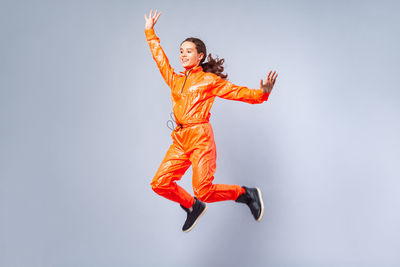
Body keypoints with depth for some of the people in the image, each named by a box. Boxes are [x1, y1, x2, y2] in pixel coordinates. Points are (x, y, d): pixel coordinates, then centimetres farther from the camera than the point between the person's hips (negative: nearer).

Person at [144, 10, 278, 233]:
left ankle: (247, 194, 9)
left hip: (201, 138, -6)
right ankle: (193, 207, 21)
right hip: (180, 139, 6)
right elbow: (160, 59, 31)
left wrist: (261, 93, -20)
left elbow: (236, 92, -4)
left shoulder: (209, 80, 3)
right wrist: (150, 32, 36)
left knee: (204, 191, -16)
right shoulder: (176, 80, 18)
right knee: (160, 183, -4)